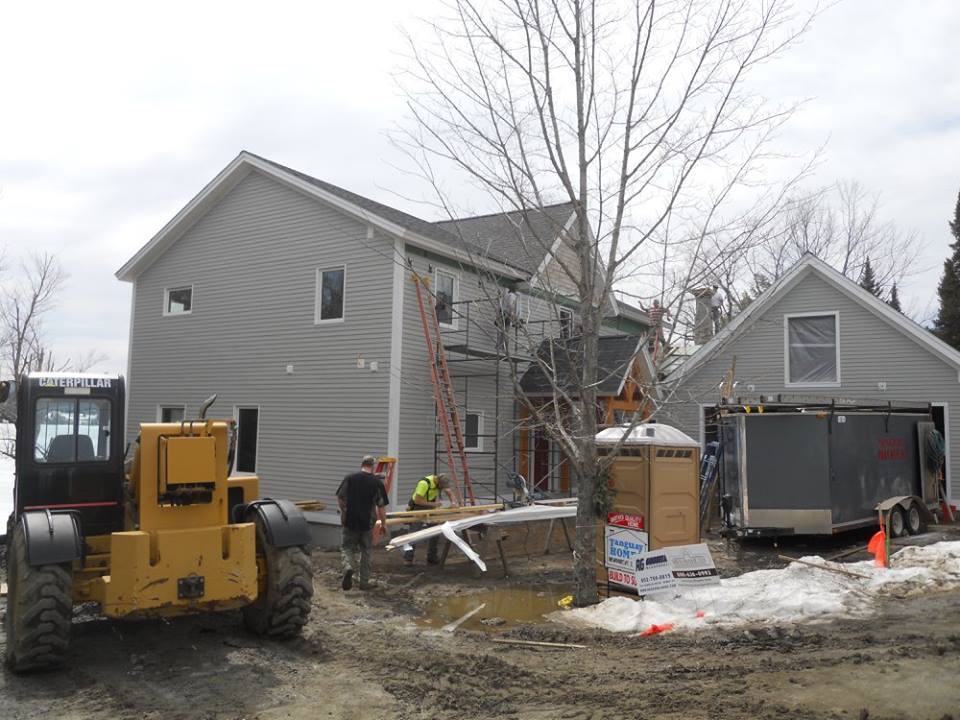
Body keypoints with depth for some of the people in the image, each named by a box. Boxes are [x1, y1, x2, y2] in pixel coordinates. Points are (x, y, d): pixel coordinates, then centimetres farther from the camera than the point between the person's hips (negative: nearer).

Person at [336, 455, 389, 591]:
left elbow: (340, 498, -2)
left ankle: (348, 568, -15)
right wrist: (383, 523, 8)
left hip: (349, 521, 0)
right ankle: (364, 582, 17)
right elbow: (381, 506, -4)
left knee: (347, 548, 13)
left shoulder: (350, 478, -3)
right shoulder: (377, 482, -5)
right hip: (367, 523, 0)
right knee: (366, 552, 13)